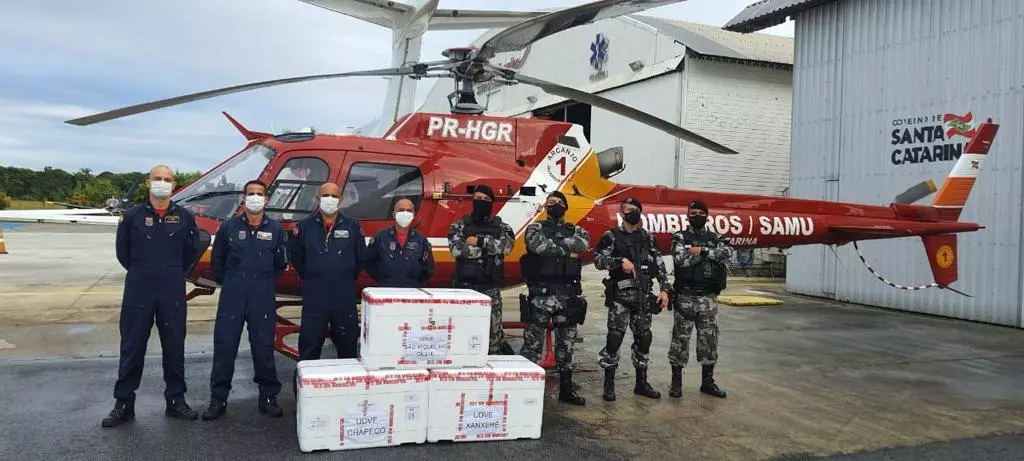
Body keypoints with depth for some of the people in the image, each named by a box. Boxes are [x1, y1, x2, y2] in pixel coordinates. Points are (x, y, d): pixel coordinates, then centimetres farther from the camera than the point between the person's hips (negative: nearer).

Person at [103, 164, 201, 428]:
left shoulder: (184, 217, 3)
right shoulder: (132, 216, 0)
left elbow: (192, 251, 14)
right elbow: (122, 251, 11)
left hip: (173, 293, 1)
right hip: (138, 292, -1)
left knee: (174, 347, 8)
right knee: (132, 347, 5)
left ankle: (176, 401, 19)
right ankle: (123, 404, 16)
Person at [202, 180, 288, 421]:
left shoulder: (275, 229, 4)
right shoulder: (229, 227, 3)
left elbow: (280, 264, 13)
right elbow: (217, 262, 11)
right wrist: (229, 283, 11)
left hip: (263, 298, 0)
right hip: (232, 296, 0)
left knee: (264, 348, 4)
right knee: (224, 347, 2)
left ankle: (268, 398, 14)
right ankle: (218, 400, 12)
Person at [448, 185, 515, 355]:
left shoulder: (501, 227, 9)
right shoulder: (459, 225, 5)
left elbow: (507, 245, -12)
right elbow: (456, 249, -13)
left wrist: (479, 241, -16)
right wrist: (490, 248, -10)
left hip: (490, 289, 1)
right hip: (464, 286, -1)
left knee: (494, 331, 3)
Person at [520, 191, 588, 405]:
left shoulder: (576, 230, 14)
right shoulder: (535, 228, 4)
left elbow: (583, 242, -10)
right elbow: (539, 245, -18)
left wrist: (553, 245, -12)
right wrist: (568, 250, -9)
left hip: (568, 295, 4)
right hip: (541, 294, -4)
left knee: (566, 344, 12)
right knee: (532, 343, -2)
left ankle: (566, 389, 22)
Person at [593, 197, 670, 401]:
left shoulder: (647, 237, 13)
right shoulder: (612, 236, 0)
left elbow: (660, 265, 12)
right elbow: (598, 260, -11)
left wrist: (665, 289, 3)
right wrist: (621, 260, -24)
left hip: (643, 296, 5)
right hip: (620, 295, -4)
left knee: (643, 338, 8)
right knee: (614, 338, -7)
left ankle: (641, 383, 20)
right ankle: (609, 384, 4)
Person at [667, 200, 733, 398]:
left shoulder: (714, 238, 9)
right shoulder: (680, 237, -1)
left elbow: (728, 252, -10)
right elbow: (681, 260, -18)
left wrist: (703, 250, -18)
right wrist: (710, 252, -11)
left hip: (709, 298, 4)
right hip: (685, 296, -3)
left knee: (709, 338, 8)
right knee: (680, 338, 1)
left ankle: (707, 381, 19)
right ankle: (676, 381, 10)